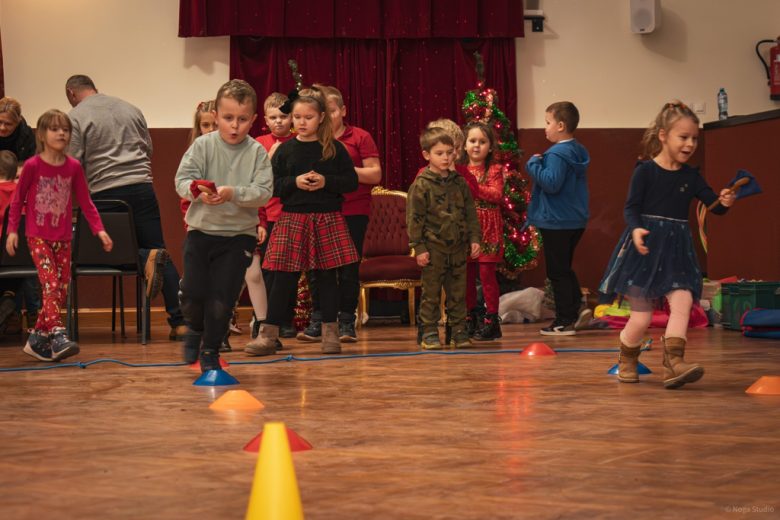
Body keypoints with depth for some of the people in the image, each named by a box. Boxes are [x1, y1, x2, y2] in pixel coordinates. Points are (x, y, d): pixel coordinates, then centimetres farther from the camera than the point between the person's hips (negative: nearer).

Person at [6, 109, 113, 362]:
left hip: (63, 238, 4)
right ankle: (58, 336, -22)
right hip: (38, 237, -4)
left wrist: (99, 229, 0)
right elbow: (17, 199, 2)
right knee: (51, 284, -17)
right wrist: (12, 230, -3)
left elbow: (85, 201, 8)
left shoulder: (73, 167, 2)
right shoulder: (32, 166, -7)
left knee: (62, 289, 4)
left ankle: (37, 340, 14)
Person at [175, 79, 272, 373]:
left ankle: (210, 351, 19)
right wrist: (197, 191, -28)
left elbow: (263, 193, -11)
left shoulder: (257, 153, -3)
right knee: (193, 291, -2)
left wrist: (233, 193, -27)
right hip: (201, 230, 1)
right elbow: (181, 179, -7)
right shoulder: (203, 146, -2)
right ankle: (195, 328, 32)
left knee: (222, 298, -1)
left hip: (239, 235, -1)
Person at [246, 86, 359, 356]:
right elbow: (272, 185, 3)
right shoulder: (285, 150, 5)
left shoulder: (334, 148, 4)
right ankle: (268, 335, 1)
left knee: (327, 275, 5)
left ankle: (330, 333, 14)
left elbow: (352, 181, 2)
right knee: (284, 276, -2)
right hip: (292, 219, 0)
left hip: (328, 219, 0)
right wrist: (295, 183, -13)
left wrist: (326, 181, -13)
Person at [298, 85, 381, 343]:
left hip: (353, 212, -3)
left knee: (348, 270, 1)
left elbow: (375, 175, -4)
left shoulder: (359, 138, 0)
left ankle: (346, 322, 9)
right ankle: (317, 321, 10)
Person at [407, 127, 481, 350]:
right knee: (431, 292, 1)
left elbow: (470, 212, 14)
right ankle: (430, 332, 9)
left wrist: (474, 238, 5)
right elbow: (414, 219, -6)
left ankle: (459, 330, 16)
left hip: (458, 247, 4)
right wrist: (419, 247, -10)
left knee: (458, 292, 8)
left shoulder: (459, 183, 9)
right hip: (433, 247, -4)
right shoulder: (421, 185, -5)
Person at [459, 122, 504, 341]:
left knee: (487, 273, -5)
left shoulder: (494, 170, 1)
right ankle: (469, 318, 17)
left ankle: (492, 321, 0)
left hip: (487, 229, -4)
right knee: (466, 274, 6)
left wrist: (473, 186, -20)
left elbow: (497, 194, -14)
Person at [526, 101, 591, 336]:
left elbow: (552, 183, -30)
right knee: (564, 268, 20)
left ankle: (564, 321, 4)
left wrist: (534, 164, -19)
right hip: (577, 220, 9)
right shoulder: (579, 152, 10)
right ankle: (577, 306, 10)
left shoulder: (557, 154, -20)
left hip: (557, 222, -9)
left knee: (557, 272, 0)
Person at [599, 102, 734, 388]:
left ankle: (673, 364, -23)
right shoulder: (645, 171, -6)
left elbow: (713, 204, 3)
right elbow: (631, 207, -8)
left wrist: (724, 202, -20)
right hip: (645, 248, -4)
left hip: (677, 250, 4)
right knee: (641, 317, 2)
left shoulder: (691, 176, 7)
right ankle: (627, 362, 28)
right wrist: (636, 229, -28)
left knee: (682, 302, -18)